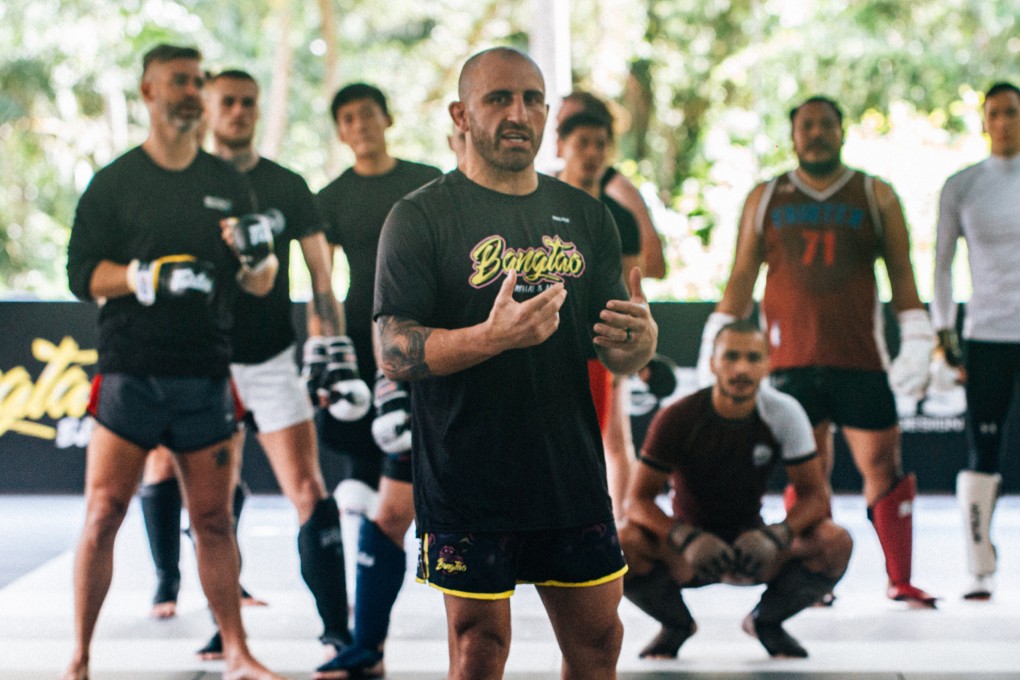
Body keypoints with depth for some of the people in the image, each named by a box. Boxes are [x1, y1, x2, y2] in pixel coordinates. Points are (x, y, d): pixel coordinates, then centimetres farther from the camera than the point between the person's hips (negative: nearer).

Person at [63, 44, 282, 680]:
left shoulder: (228, 182, 12)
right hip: (129, 372, -2)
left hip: (206, 376, 3)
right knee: (103, 514, -5)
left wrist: (257, 257, -9)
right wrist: (147, 277, -18)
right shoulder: (114, 181, 3)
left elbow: (263, 284, 14)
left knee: (214, 518, 5)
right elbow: (83, 274, -2)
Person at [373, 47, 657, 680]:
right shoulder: (420, 218, -4)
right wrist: (492, 336, -28)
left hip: (573, 478, 4)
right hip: (469, 480, -4)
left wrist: (639, 341, -13)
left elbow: (619, 353, 13)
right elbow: (395, 352, -12)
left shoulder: (586, 217, 11)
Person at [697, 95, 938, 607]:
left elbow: (902, 274, 8)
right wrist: (714, 345, 6)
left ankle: (900, 580, 5)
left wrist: (917, 345, -2)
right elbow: (741, 278, 14)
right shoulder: (765, 199, 13)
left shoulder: (875, 196, 11)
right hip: (792, 358, 1)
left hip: (861, 358, 0)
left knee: (882, 465, -3)